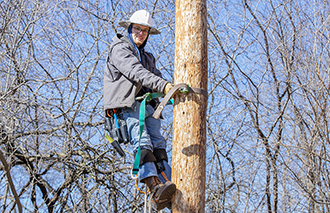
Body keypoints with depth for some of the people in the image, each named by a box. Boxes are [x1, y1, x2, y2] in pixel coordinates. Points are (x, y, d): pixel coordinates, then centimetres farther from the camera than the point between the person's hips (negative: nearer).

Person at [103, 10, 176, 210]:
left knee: (158, 143, -8)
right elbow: (136, 72, -17)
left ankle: (165, 194, -16)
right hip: (125, 104, -7)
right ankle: (155, 187, -38)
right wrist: (163, 86, -29)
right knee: (142, 141, -24)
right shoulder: (119, 49, 1)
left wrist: (172, 90, -9)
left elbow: (155, 77, 14)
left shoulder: (148, 57, 28)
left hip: (146, 104, 7)